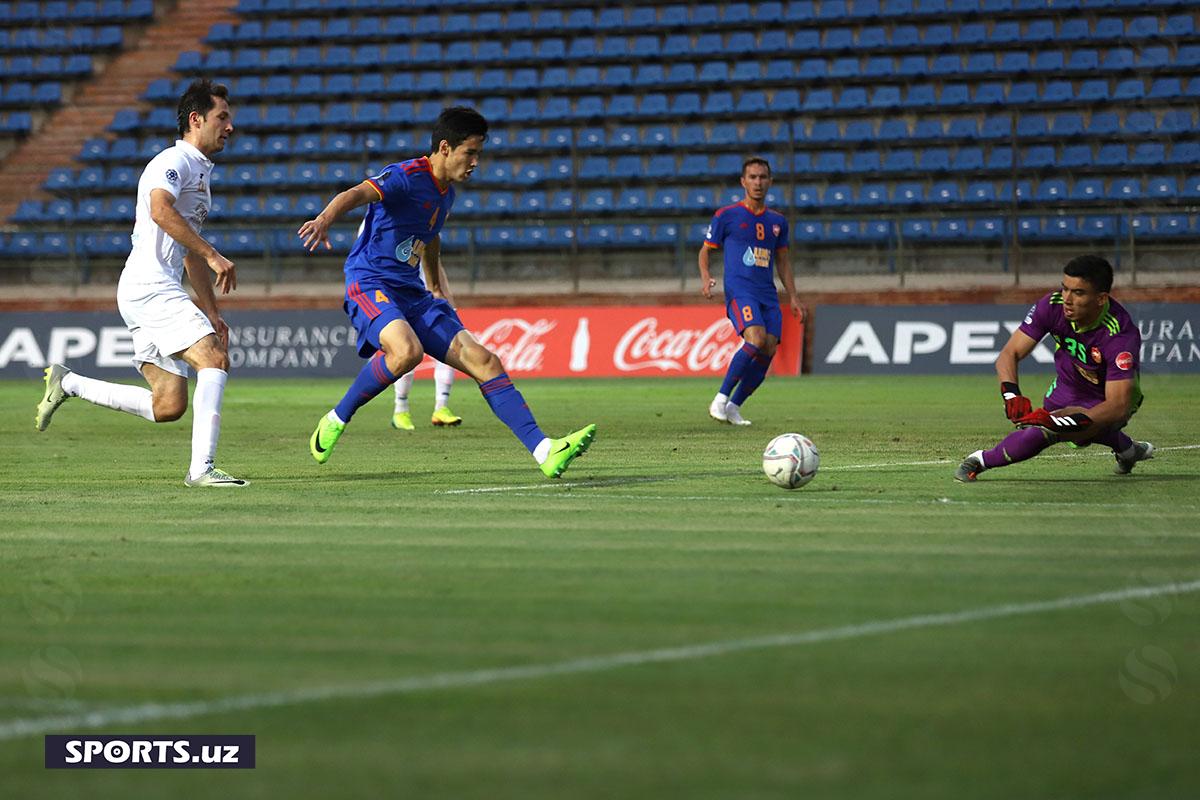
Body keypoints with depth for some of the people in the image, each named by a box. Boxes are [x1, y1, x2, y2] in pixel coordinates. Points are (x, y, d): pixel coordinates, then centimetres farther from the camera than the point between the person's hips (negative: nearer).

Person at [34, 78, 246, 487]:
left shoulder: (200, 173, 25)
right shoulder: (174, 161, -6)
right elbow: (161, 210, -28)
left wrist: (212, 312, 26)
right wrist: (213, 255, -29)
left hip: (160, 292, 10)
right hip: (149, 286, -10)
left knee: (168, 406, 4)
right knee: (215, 360, -21)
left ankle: (66, 384, 17)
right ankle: (201, 467, -25)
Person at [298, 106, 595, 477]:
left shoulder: (445, 192, 14)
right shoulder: (405, 177, -13)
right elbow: (355, 195, -32)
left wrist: (435, 285, 49)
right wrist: (324, 220, -53)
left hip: (413, 293, 8)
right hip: (370, 284, -8)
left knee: (483, 360, -5)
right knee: (407, 350, -37)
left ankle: (544, 451, -9)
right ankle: (335, 421, -16)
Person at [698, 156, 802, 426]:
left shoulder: (777, 221, 17)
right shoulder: (726, 216, 2)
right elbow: (705, 250, 8)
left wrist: (792, 297, 16)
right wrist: (705, 277, -11)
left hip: (768, 293, 6)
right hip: (739, 290, -5)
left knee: (768, 349, -9)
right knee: (756, 339, -27)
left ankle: (733, 407, 4)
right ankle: (721, 398, -19)